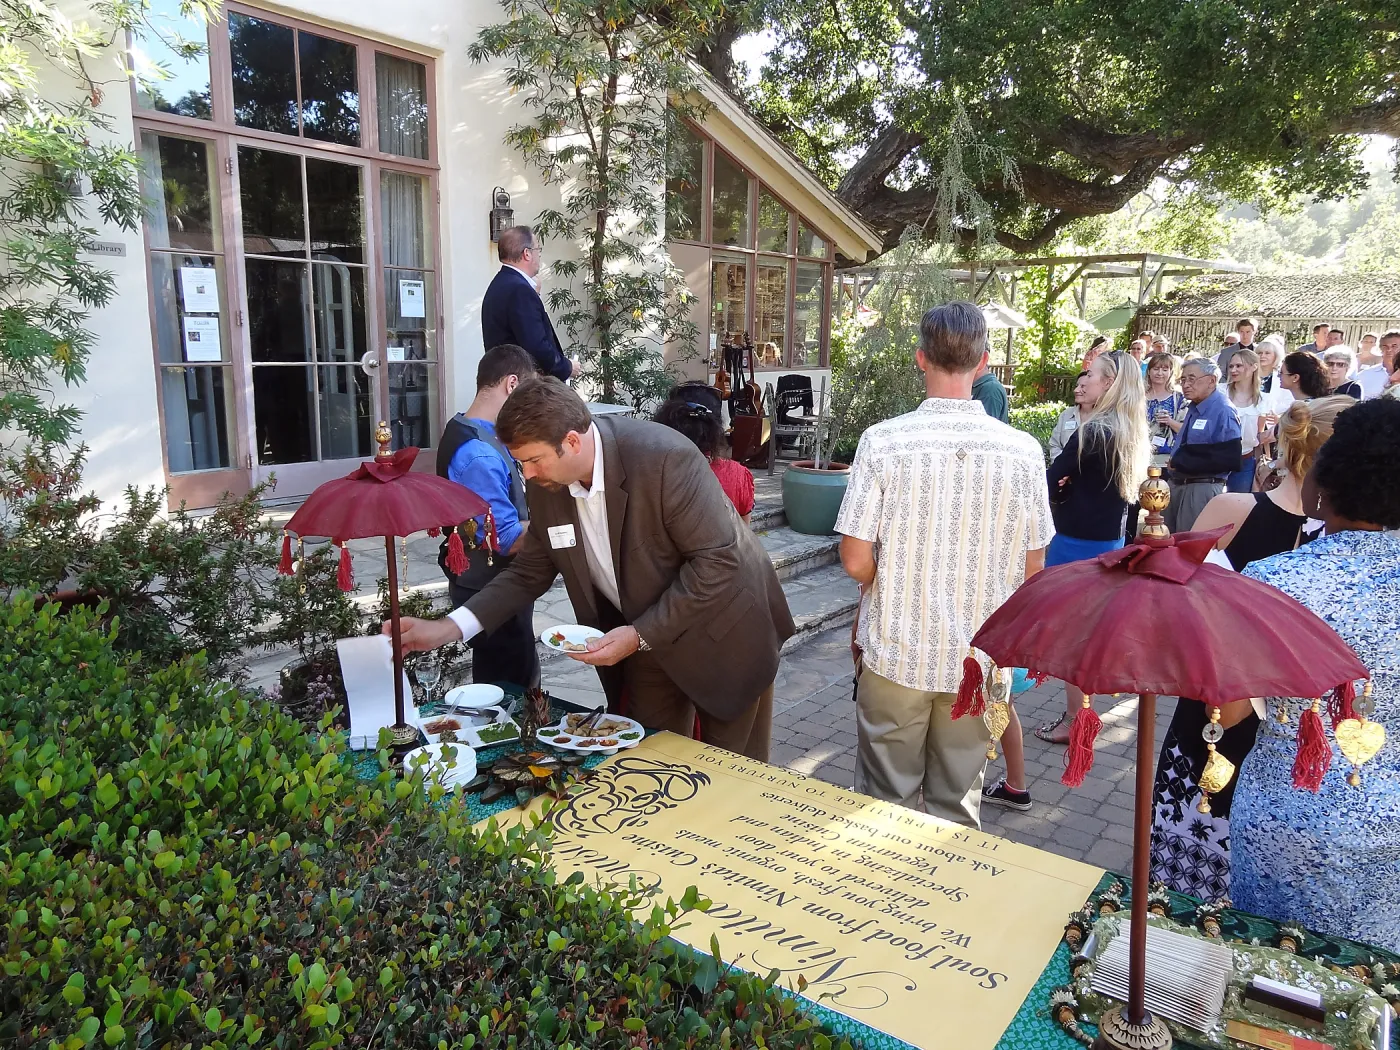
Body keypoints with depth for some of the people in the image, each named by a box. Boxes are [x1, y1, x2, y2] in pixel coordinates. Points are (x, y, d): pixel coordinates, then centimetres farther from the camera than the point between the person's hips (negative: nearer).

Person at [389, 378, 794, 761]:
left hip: (723, 630, -5)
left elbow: (718, 560, -27)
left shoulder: (665, 458, -30)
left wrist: (639, 635, -27)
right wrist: (449, 628, -9)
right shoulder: (545, 485, -10)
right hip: (645, 642, 5)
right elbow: (530, 571, 2)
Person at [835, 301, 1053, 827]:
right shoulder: (1024, 451, -9)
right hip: (978, 661, 2)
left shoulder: (883, 441, -15)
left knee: (887, 802, 16)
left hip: (898, 652, -2)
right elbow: (1031, 570, -1)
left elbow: (857, 562, -13)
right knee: (958, 803, 19)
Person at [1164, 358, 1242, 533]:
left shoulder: (1223, 412, -15)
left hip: (1202, 490, -9)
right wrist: (1173, 464, 5)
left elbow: (1229, 459, -22)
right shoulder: (1192, 408, 13)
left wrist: (1183, 464, -19)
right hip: (1176, 485, 9)